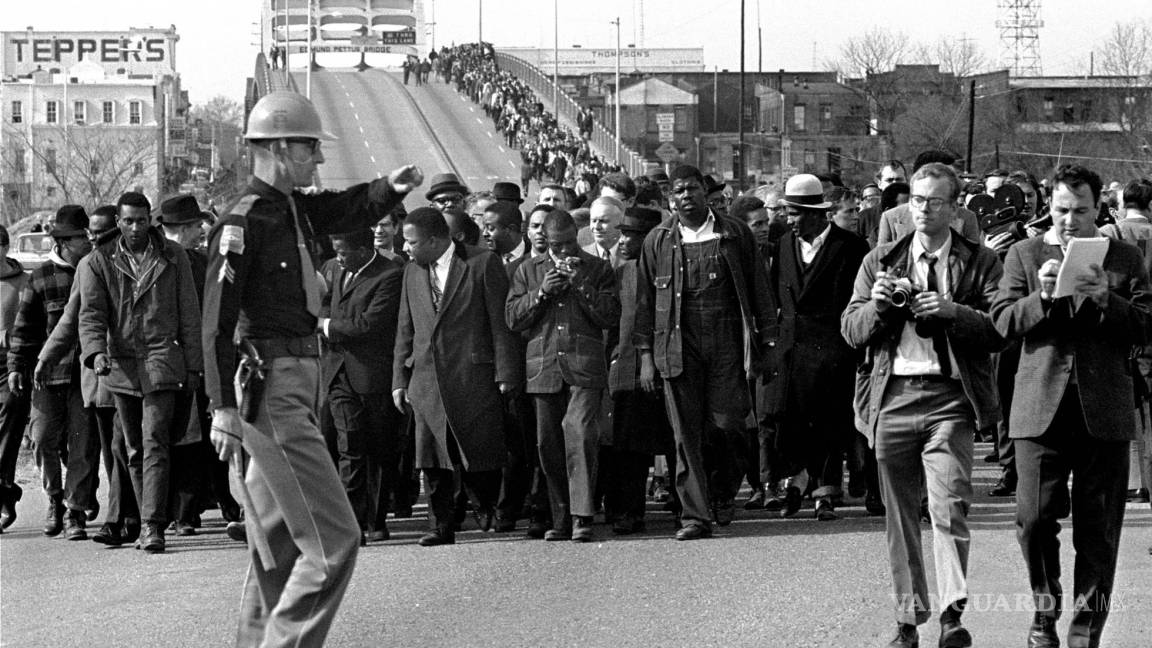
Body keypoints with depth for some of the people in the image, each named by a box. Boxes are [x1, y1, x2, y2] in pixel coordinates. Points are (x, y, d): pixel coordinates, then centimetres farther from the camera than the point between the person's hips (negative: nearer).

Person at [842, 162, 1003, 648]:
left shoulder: (981, 263, 6)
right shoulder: (880, 262, 15)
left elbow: (1001, 330, -3)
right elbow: (851, 330, 10)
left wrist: (952, 311, -17)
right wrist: (876, 304, -10)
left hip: (949, 397, -3)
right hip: (892, 396, 3)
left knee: (949, 508, -16)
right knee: (900, 517, 7)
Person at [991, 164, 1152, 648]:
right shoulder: (1024, 255, 10)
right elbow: (1002, 322, 1)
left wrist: (1106, 300, -14)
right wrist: (1040, 296, -16)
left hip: (1104, 409, 0)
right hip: (1041, 405, 0)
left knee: (1098, 527, 1)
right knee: (1035, 517, -6)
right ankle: (1045, 605, 14)